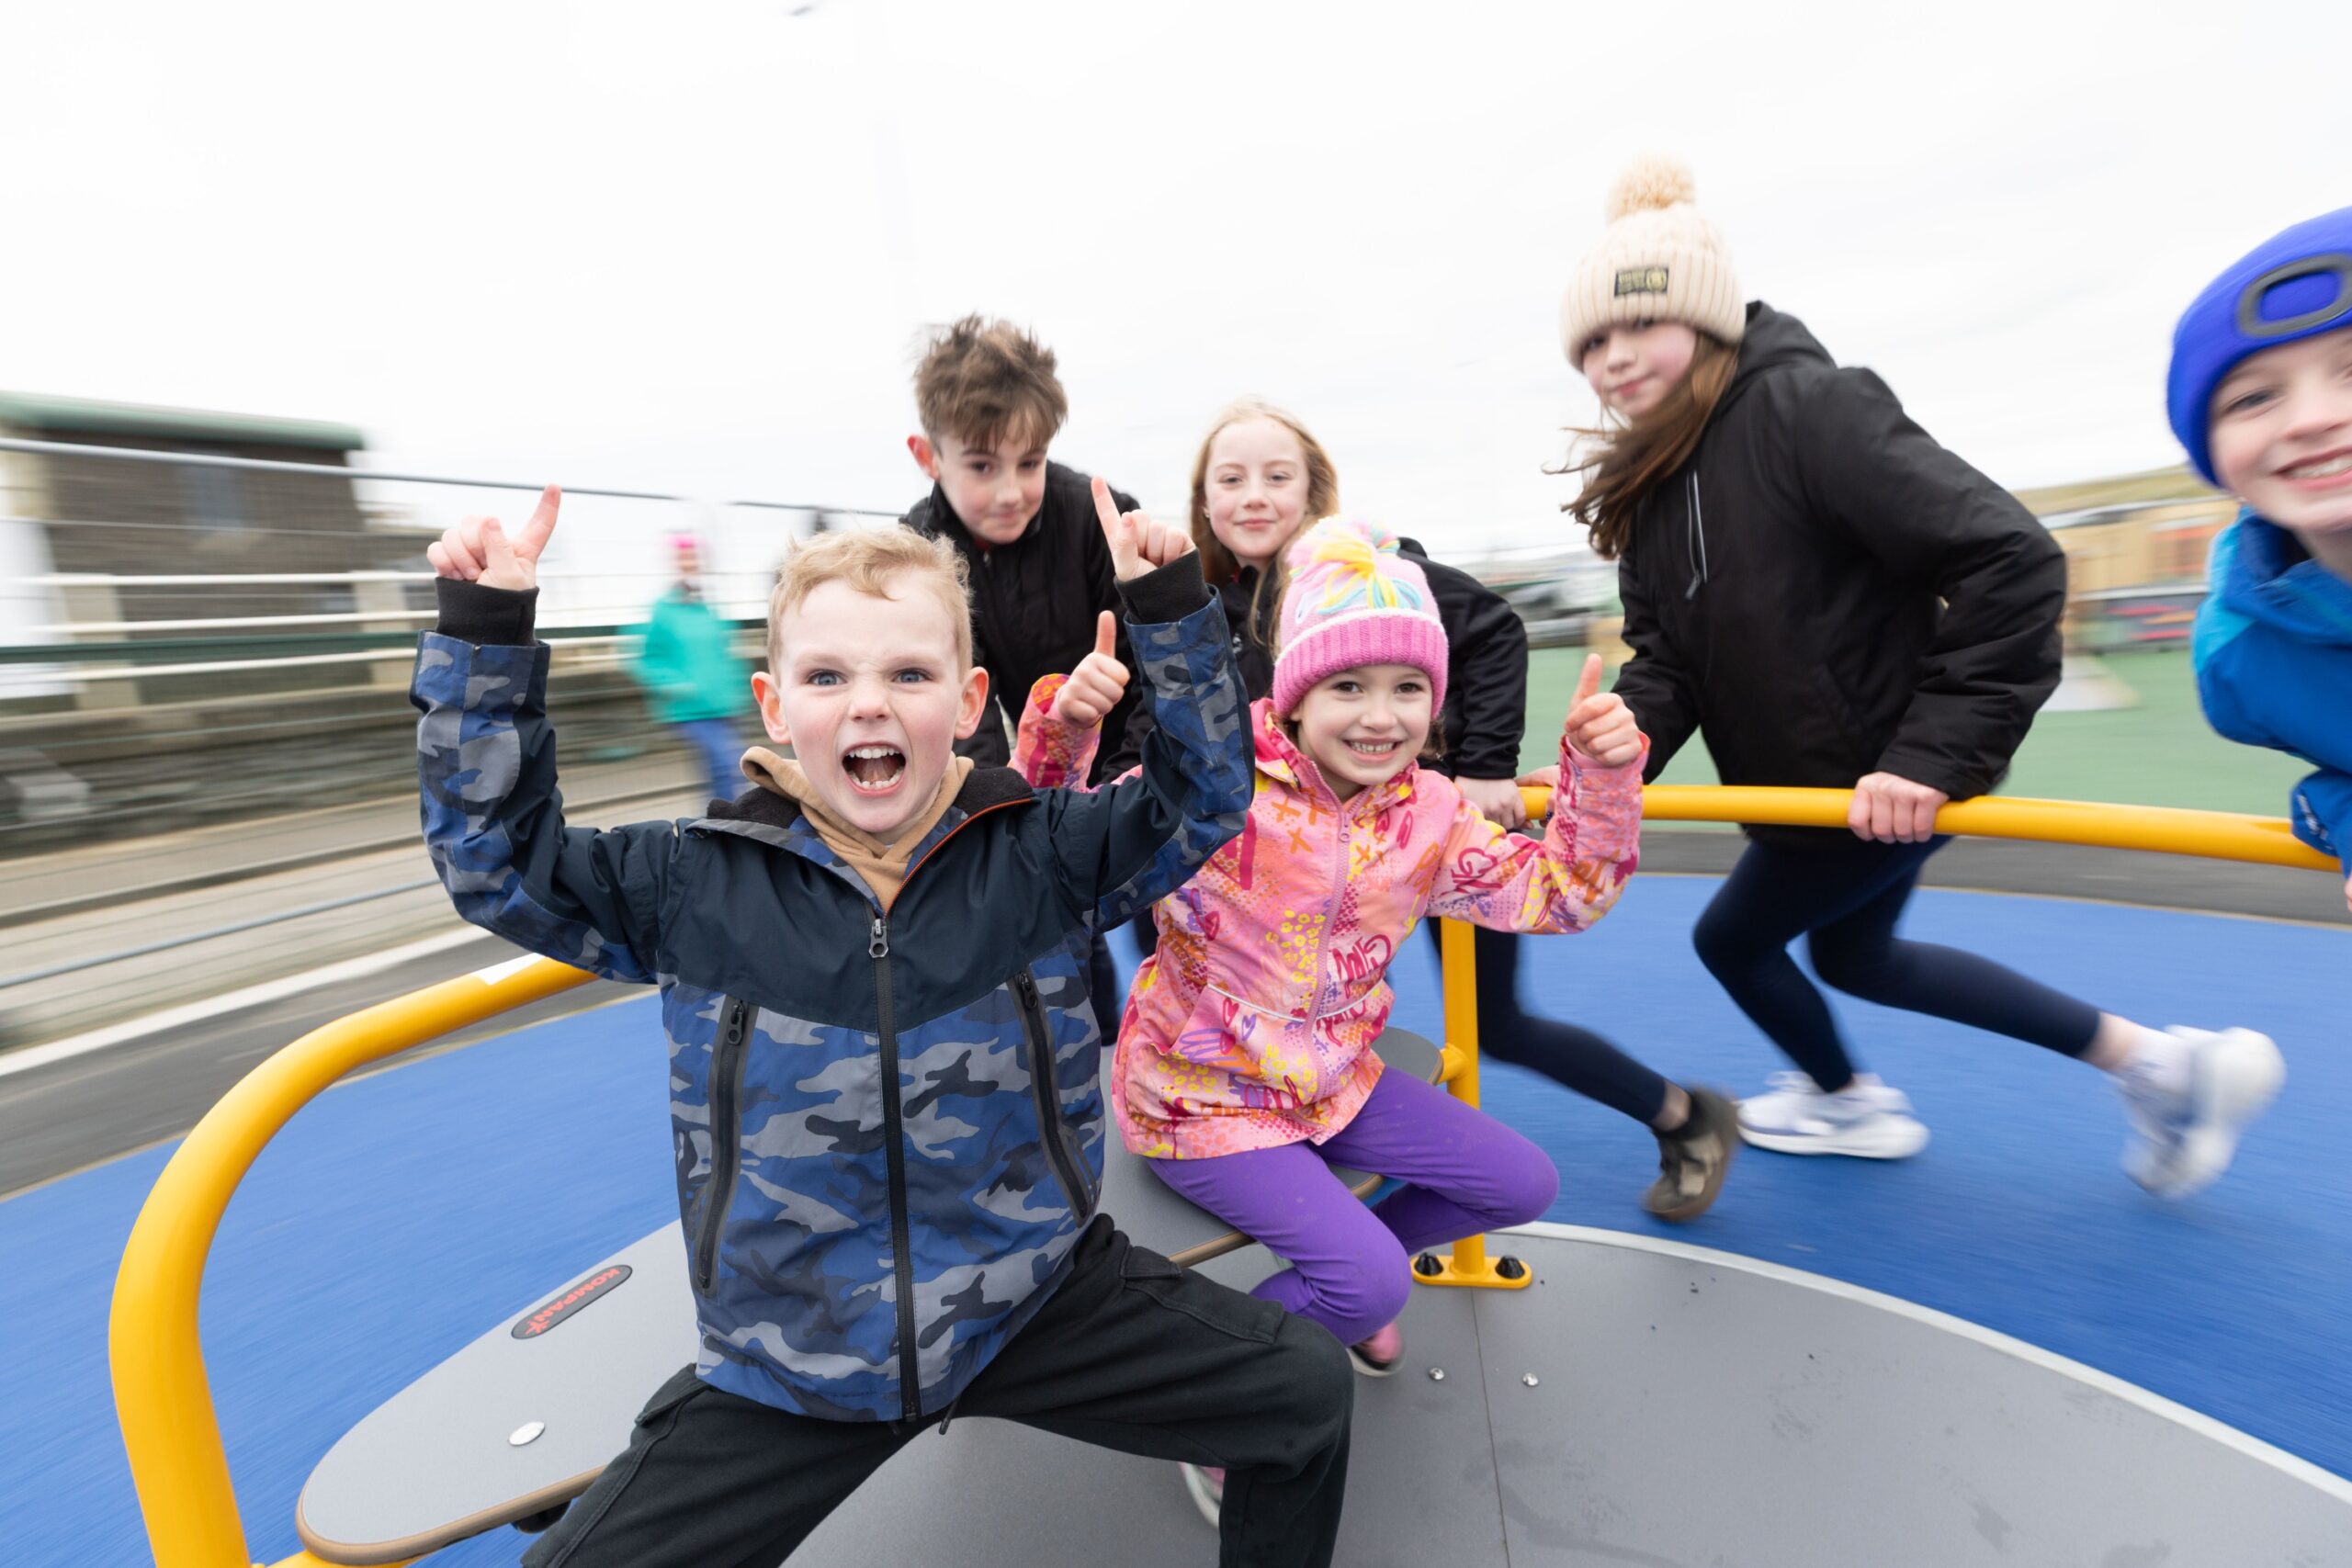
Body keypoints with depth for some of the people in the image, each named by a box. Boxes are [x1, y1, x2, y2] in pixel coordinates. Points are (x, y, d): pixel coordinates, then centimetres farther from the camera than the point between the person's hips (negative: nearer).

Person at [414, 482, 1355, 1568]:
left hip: (1039, 1302, 0)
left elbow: (1205, 798, -5)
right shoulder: (696, 883, -8)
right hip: (787, 1363, 1)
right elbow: (496, 859, 1)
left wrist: (1171, 612, -16)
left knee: (1306, 1390, -2)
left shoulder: (1041, 855, -10)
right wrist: (483, 634, -7)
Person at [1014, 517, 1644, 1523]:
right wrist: (1064, 730, -43)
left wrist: (1600, 771, -12)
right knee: (1371, 1282, -20)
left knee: (1522, 1186, 11)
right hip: (1200, 1099, -6)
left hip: (1333, 1079, 7)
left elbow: (1561, 893, 3)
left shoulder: (1427, 816, -4)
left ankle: (1344, 1279, 32)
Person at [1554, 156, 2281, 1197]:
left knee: (1730, 937, 12)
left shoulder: (1803, 406, -21)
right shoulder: (1648, 482, 3)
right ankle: (2153, 1060, 37)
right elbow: (1667, 658, -1)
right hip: (1810, 779, 9)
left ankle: (1845, 1103, 42)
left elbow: (2011, 562, -25)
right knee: (1854, 955, 25)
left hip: (1879, 785, -8)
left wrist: (1936, 751, -28)